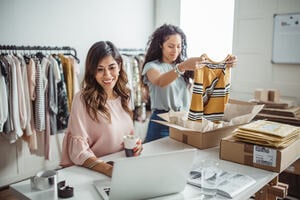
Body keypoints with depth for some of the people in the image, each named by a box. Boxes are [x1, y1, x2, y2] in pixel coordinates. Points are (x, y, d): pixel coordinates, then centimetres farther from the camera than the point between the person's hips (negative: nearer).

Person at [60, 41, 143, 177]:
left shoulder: (124, 95, 6)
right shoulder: (83, 99, -12)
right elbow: (79, 151, -16)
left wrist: (135, 144, -3)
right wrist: (109, 170, -31)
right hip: (91, 171, -5)